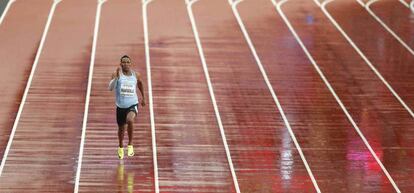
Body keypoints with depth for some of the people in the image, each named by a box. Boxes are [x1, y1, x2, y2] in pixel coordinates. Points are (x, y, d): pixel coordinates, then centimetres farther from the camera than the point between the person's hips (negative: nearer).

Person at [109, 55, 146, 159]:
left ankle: (130, 144, -16)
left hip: (132, 104, -1)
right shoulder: (116, 74, -8)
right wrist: (117, 76, -34)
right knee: (121, 128, 17)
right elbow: (111, 88, -21)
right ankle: (121, 147, 48)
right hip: (120, 106, 1)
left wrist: (143, 98, 29)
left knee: (130, 120, -33)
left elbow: (140, 84, 22)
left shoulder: (136, 75, 0)